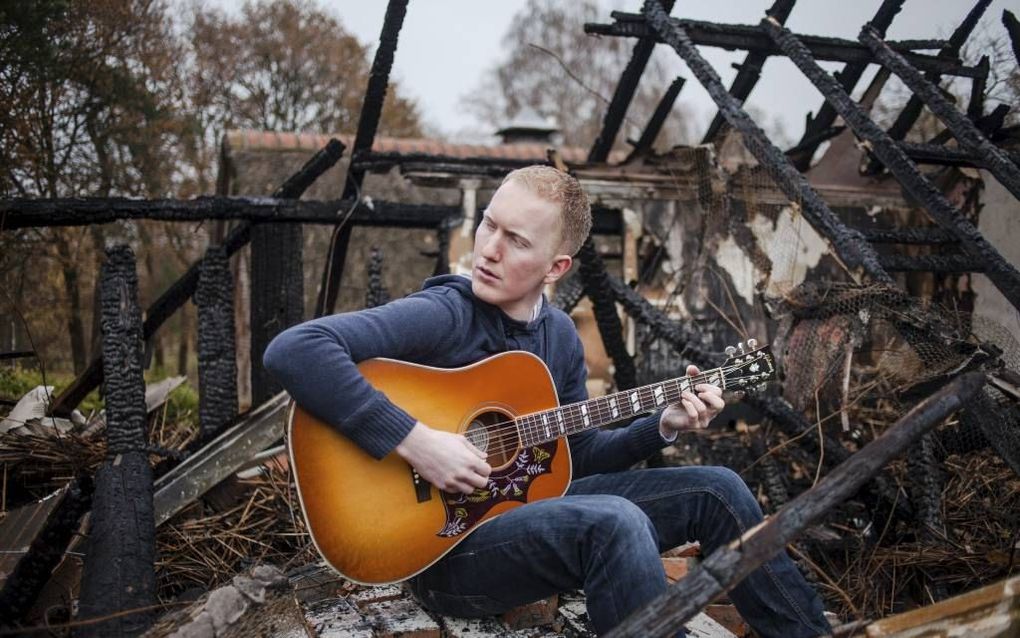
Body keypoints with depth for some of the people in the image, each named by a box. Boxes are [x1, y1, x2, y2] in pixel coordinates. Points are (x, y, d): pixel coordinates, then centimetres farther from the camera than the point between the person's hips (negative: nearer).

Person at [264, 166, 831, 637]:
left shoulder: (560, 334, 4)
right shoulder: (442, 317, -20)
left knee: (716, 490, 2)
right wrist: (414, 441, -33)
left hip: (532, 505, 8)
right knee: (615, 522, -34)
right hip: (447, 545, -7)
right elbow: (294, 350, -33)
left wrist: (663, 426, 0)